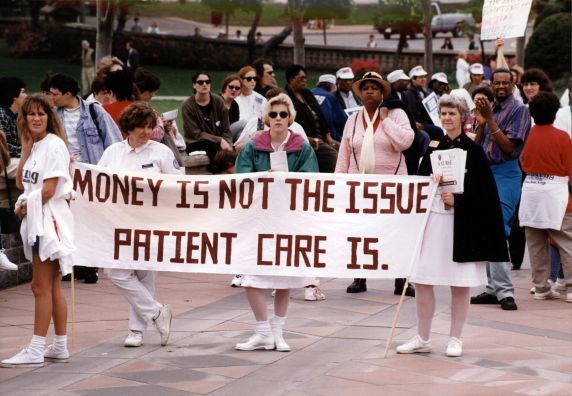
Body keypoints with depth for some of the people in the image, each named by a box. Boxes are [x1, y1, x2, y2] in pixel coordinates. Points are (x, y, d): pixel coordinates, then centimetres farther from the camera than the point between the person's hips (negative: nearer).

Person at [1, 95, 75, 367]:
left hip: (49, 219, -9)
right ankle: (60, 347, 16)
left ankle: (36, 350, -6)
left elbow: (49, 189, -16)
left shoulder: (54, 145, -11)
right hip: (36, 222, 9)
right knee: (52, 287, 11)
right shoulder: (34, 146, 16)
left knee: (41, 287, -8)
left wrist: (26, 204, -5)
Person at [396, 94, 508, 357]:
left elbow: (484, 191, -5)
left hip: (461, 224, -4)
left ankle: (455, 339, 13)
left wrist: (456, 199, -17)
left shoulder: (473, 151, -3)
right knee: (422, 280, 1)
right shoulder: (433, 148, 10)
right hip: (432, 220, 4)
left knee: (460, 284, 2)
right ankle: (423, 339, 12)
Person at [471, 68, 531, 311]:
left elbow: (509, 147, -14)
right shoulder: (490, 109, 15)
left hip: (505, 174, -8)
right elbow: (476, 146, 13)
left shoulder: (518, 110, -6)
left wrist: (490, 120, -17)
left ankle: (504, 291, -16)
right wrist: (481, 123, -4)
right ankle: (493, 288, 15)